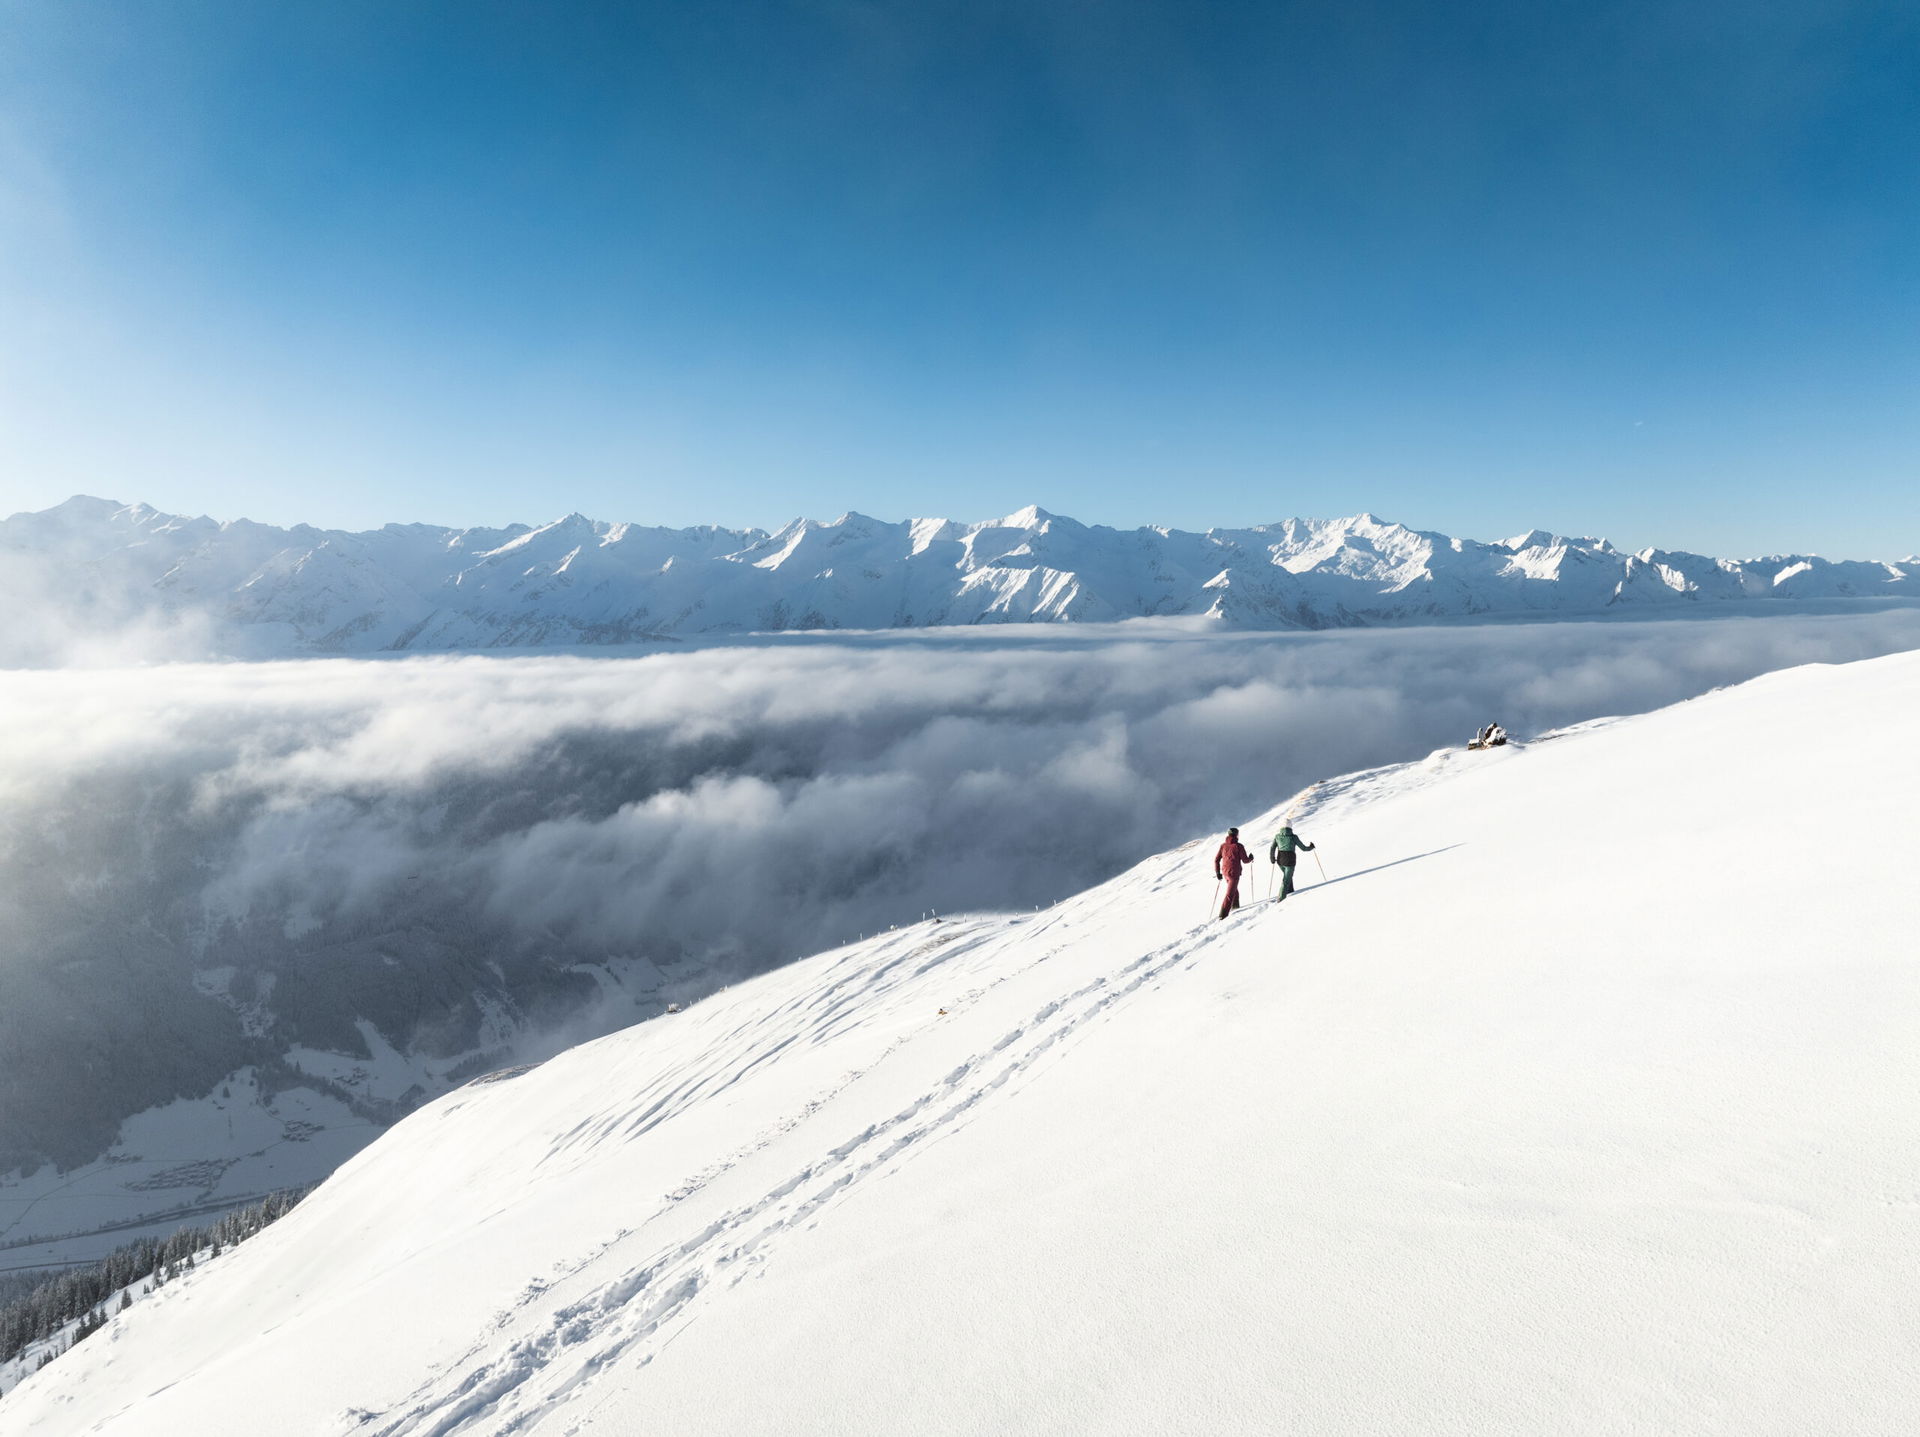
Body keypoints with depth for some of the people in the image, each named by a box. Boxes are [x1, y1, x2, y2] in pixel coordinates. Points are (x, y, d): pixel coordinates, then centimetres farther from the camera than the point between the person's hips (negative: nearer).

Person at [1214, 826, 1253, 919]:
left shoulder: (1223, 846, 3)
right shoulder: (1238, 846, -12)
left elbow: (1216, 860, 3)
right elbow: (1245, 860, -8)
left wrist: (1218, 873, 12)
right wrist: (1251, 858, 14)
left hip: (1225, 872, 6)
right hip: (1234, 873, -6)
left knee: (1234, 890, 29)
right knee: (1230, 894, -4)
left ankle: (1235, 907, 45)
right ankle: (1223, 915, -10)